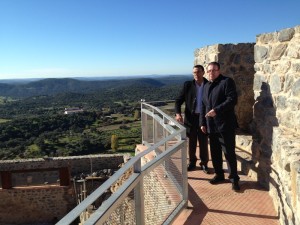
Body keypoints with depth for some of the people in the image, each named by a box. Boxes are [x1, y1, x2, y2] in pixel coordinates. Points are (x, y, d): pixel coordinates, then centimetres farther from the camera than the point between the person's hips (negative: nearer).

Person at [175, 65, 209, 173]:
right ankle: (192, 162, 25)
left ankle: (204, 163, 22)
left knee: (204, 142, 8)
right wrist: (178, 113, -15)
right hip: (191, 118, 1)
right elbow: (178, 100, 0)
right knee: (191, 142, 11)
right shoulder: (188, 85, -1)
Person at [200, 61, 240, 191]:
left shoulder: (227, 82, -5)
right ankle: (219, 175, 28)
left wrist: (217, 110, -24)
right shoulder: (206, 86, 17)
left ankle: (234, 178, 11)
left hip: (225, 125, -6)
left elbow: (232, 99, -17)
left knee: (229, 153, -1)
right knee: (215, 152, 13)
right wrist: (202, 122, 12)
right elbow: (203, 105, 18)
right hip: (211, 126, 7)